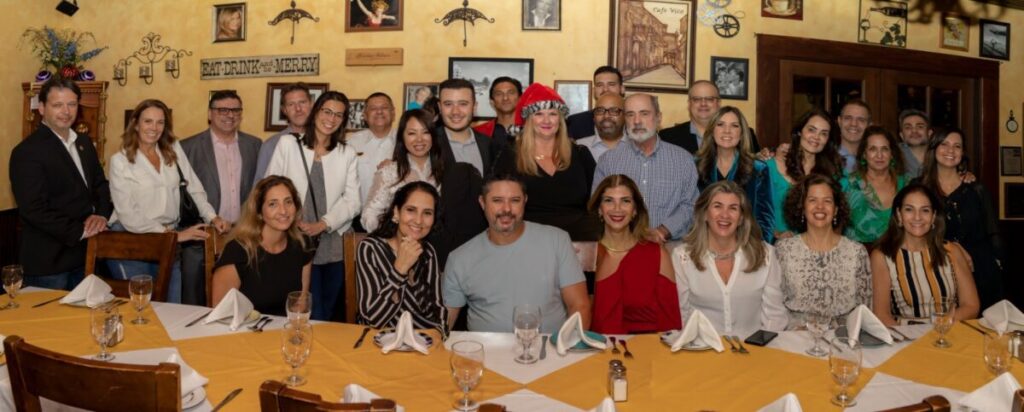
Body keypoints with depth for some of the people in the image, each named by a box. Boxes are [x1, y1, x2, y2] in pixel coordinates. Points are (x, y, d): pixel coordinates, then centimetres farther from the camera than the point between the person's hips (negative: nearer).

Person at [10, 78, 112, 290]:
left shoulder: (84, 143, 10)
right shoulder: (27, 151, -14)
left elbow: (100, 184, 15)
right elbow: (34, 209, -19)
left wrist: (101, 214, -5)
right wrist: (78, 231, -18)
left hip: (84, 253, 7)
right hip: (48, 259, -7)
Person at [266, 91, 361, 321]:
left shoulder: (348, 154, 9)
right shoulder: (287, 145, 5)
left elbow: (352, 201, 1)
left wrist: (323, 224, -12)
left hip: (333, 248, 2)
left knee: (331, 315, 9)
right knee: (313, 317, -4)